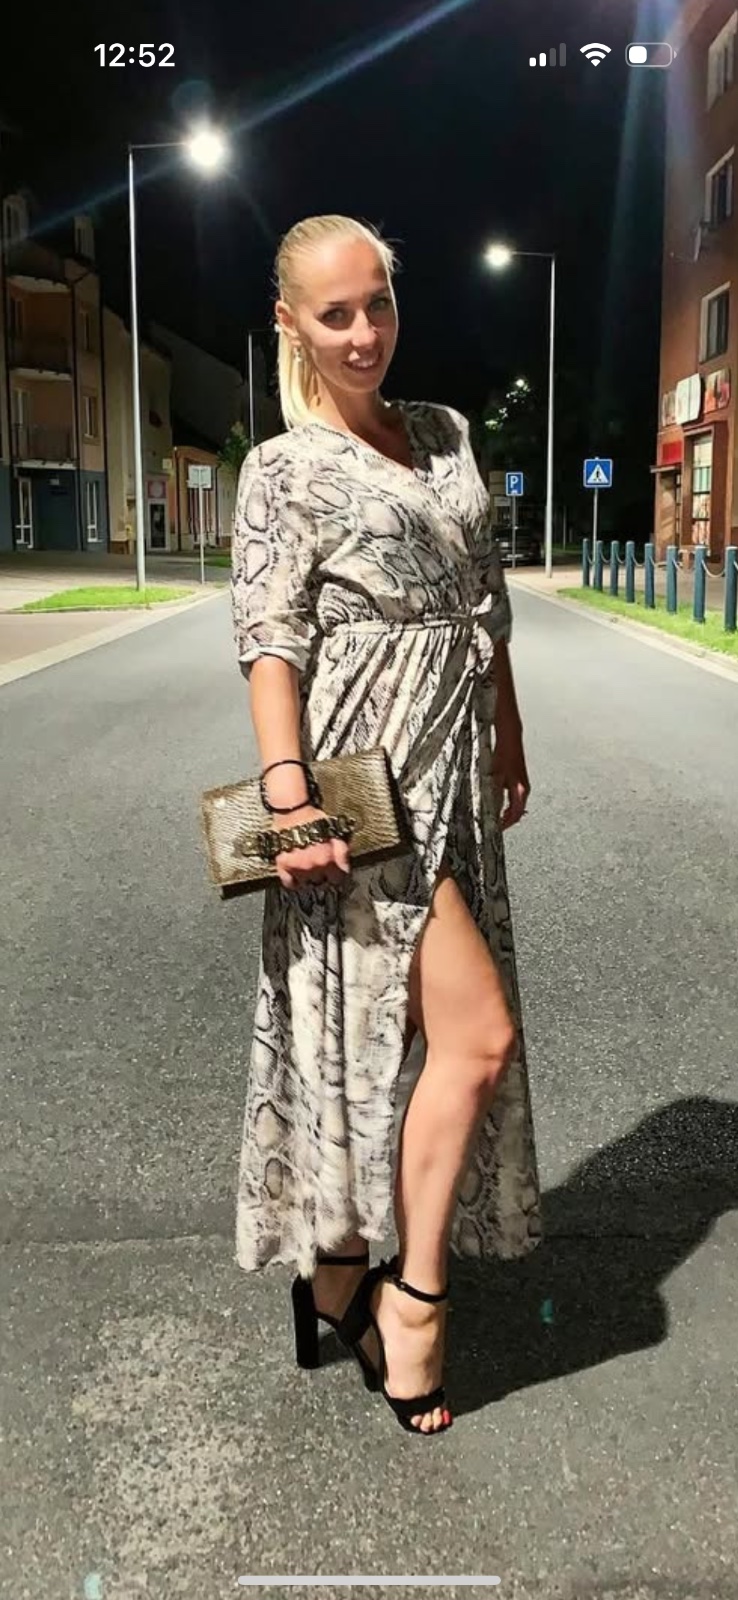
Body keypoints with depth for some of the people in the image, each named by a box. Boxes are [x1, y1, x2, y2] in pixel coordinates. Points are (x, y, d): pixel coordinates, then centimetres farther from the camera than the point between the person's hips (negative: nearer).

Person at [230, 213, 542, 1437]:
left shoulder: (447, 435, 15)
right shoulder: (285, 468, -3)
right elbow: (270, 644, -12)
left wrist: (511, 742, 19)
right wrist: (286, 793, -23)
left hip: (454, 779, 6)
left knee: (381, 1034, 11)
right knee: (482, 1033, -9)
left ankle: (340, 1275, 27)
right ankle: (414, 1298, 9)